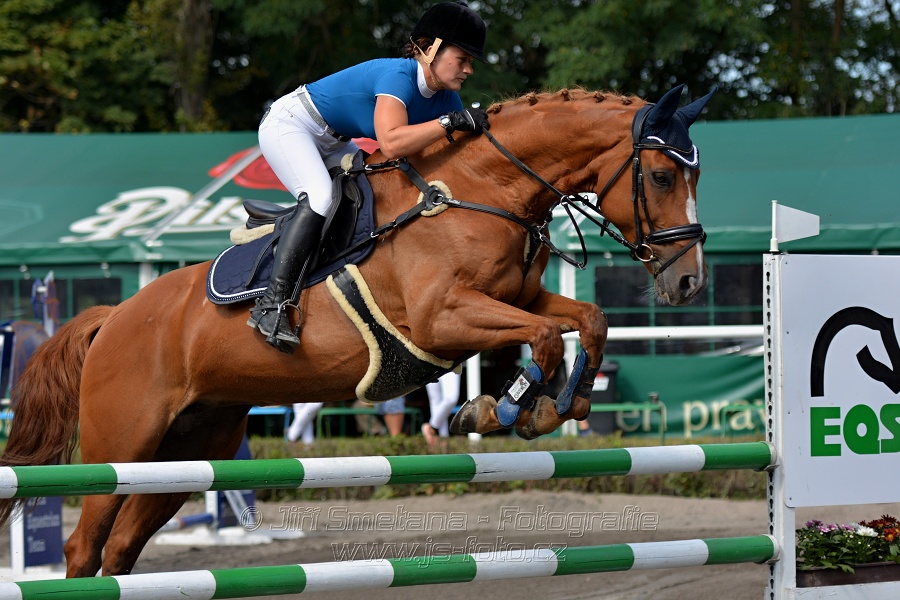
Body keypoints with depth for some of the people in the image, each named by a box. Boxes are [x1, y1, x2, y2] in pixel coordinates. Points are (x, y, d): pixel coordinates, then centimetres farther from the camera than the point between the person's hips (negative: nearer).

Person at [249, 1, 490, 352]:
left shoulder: (446, 99, -5)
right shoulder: (398, 76, -31)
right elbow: (391, 143, -46)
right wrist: (451, 122, -44)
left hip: (331, 144, 10)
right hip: (287, 125, -10)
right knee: (320, 198, -30)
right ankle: (271, 304, -34)